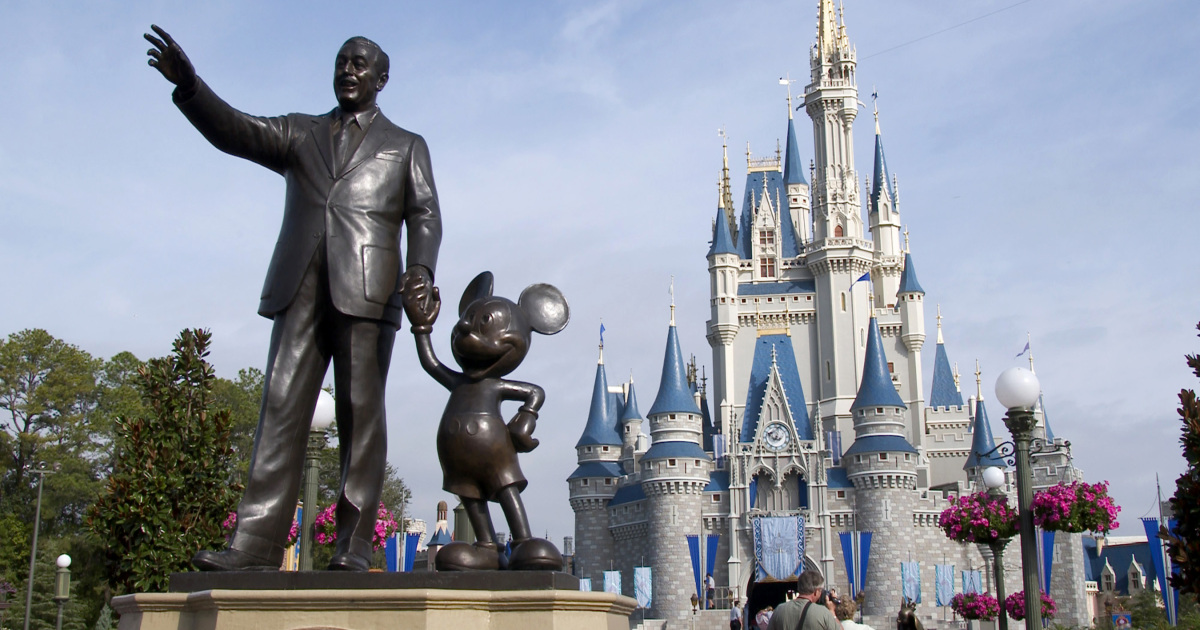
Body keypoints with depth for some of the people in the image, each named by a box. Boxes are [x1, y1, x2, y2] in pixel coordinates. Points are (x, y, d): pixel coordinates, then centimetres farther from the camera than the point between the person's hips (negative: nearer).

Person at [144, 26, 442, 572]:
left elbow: (425, 215, 9)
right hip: (300, 286, 2)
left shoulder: (406, 146, 21)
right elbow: (235, 132, 9)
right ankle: (256, 544, -14)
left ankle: (354, 547, -6)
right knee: (281, 408, -8)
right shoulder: (299, 133, 25)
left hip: (366, 288, -2)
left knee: (360, 414, -6)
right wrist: (188, 85, -9)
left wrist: (421, 268, -12)